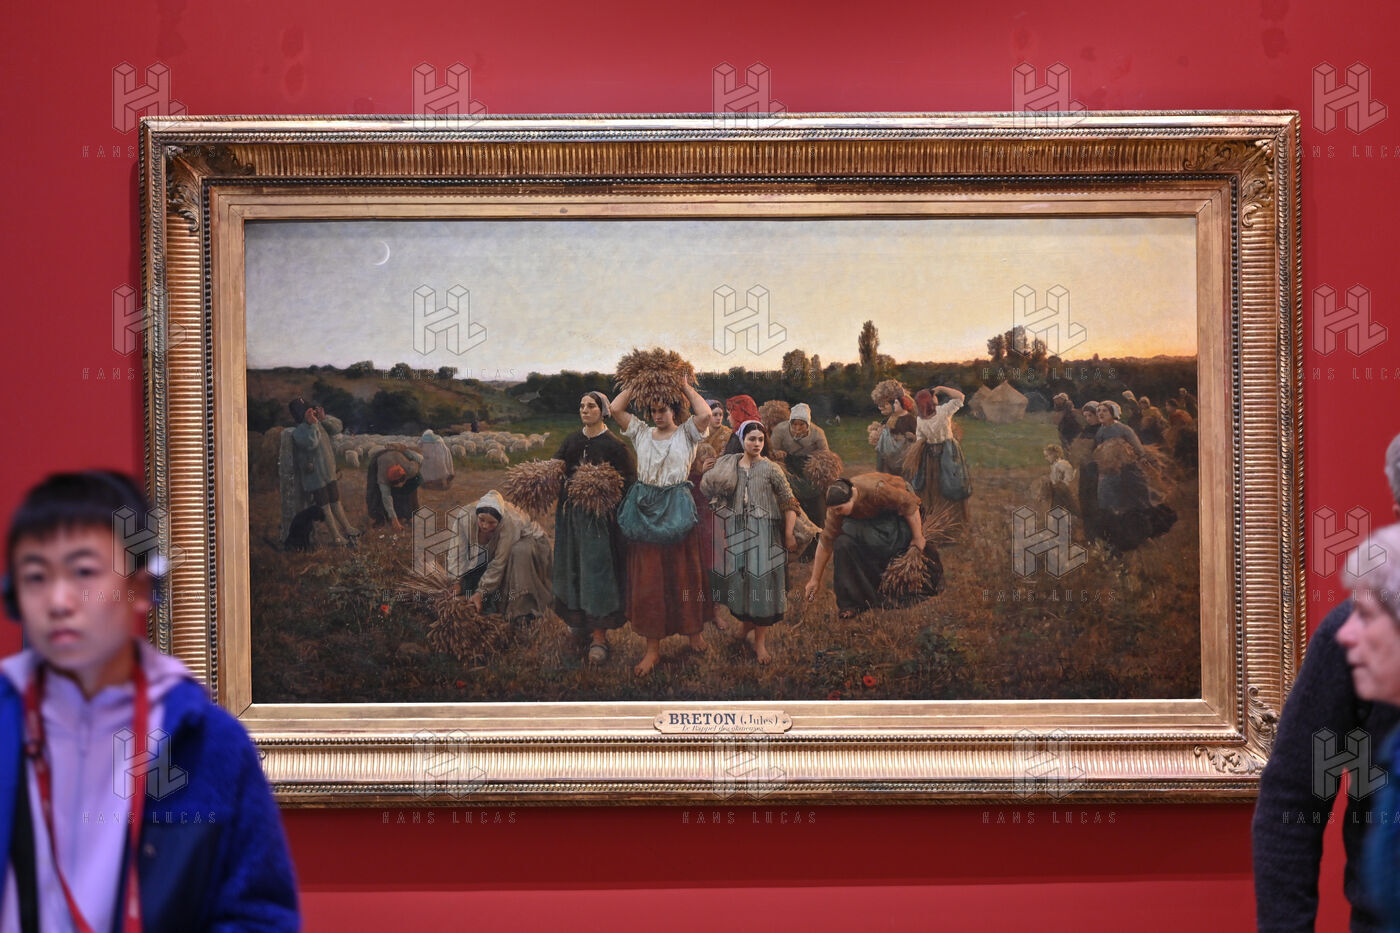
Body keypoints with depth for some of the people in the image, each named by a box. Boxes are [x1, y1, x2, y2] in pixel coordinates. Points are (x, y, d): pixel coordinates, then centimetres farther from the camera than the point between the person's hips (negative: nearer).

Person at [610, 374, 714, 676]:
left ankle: (694, 632, 24)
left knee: (684, 572, 6)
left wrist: (687, 388, -7)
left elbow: (704, 414, -18)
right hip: (645, 509, 3)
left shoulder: (686, 433, 2)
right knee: (648, 578, 2)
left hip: (678, 508, -3)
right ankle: (653, 648, 6)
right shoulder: (642, 433, 11)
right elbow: (615, 409, 2)